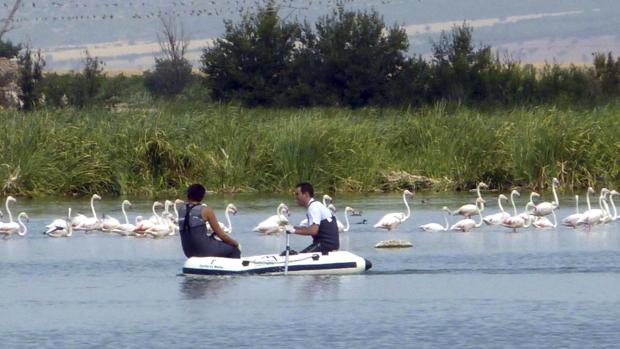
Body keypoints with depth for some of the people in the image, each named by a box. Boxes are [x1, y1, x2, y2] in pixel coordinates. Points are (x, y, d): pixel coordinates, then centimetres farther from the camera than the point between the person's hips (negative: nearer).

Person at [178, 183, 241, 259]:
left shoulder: (181, 211, 9)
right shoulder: (205, 210, -7)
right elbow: (220, 234, -4)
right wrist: (235, 243, 10)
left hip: (189, 252, 7)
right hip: (204, 250, -7)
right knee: (234, 250, 12)